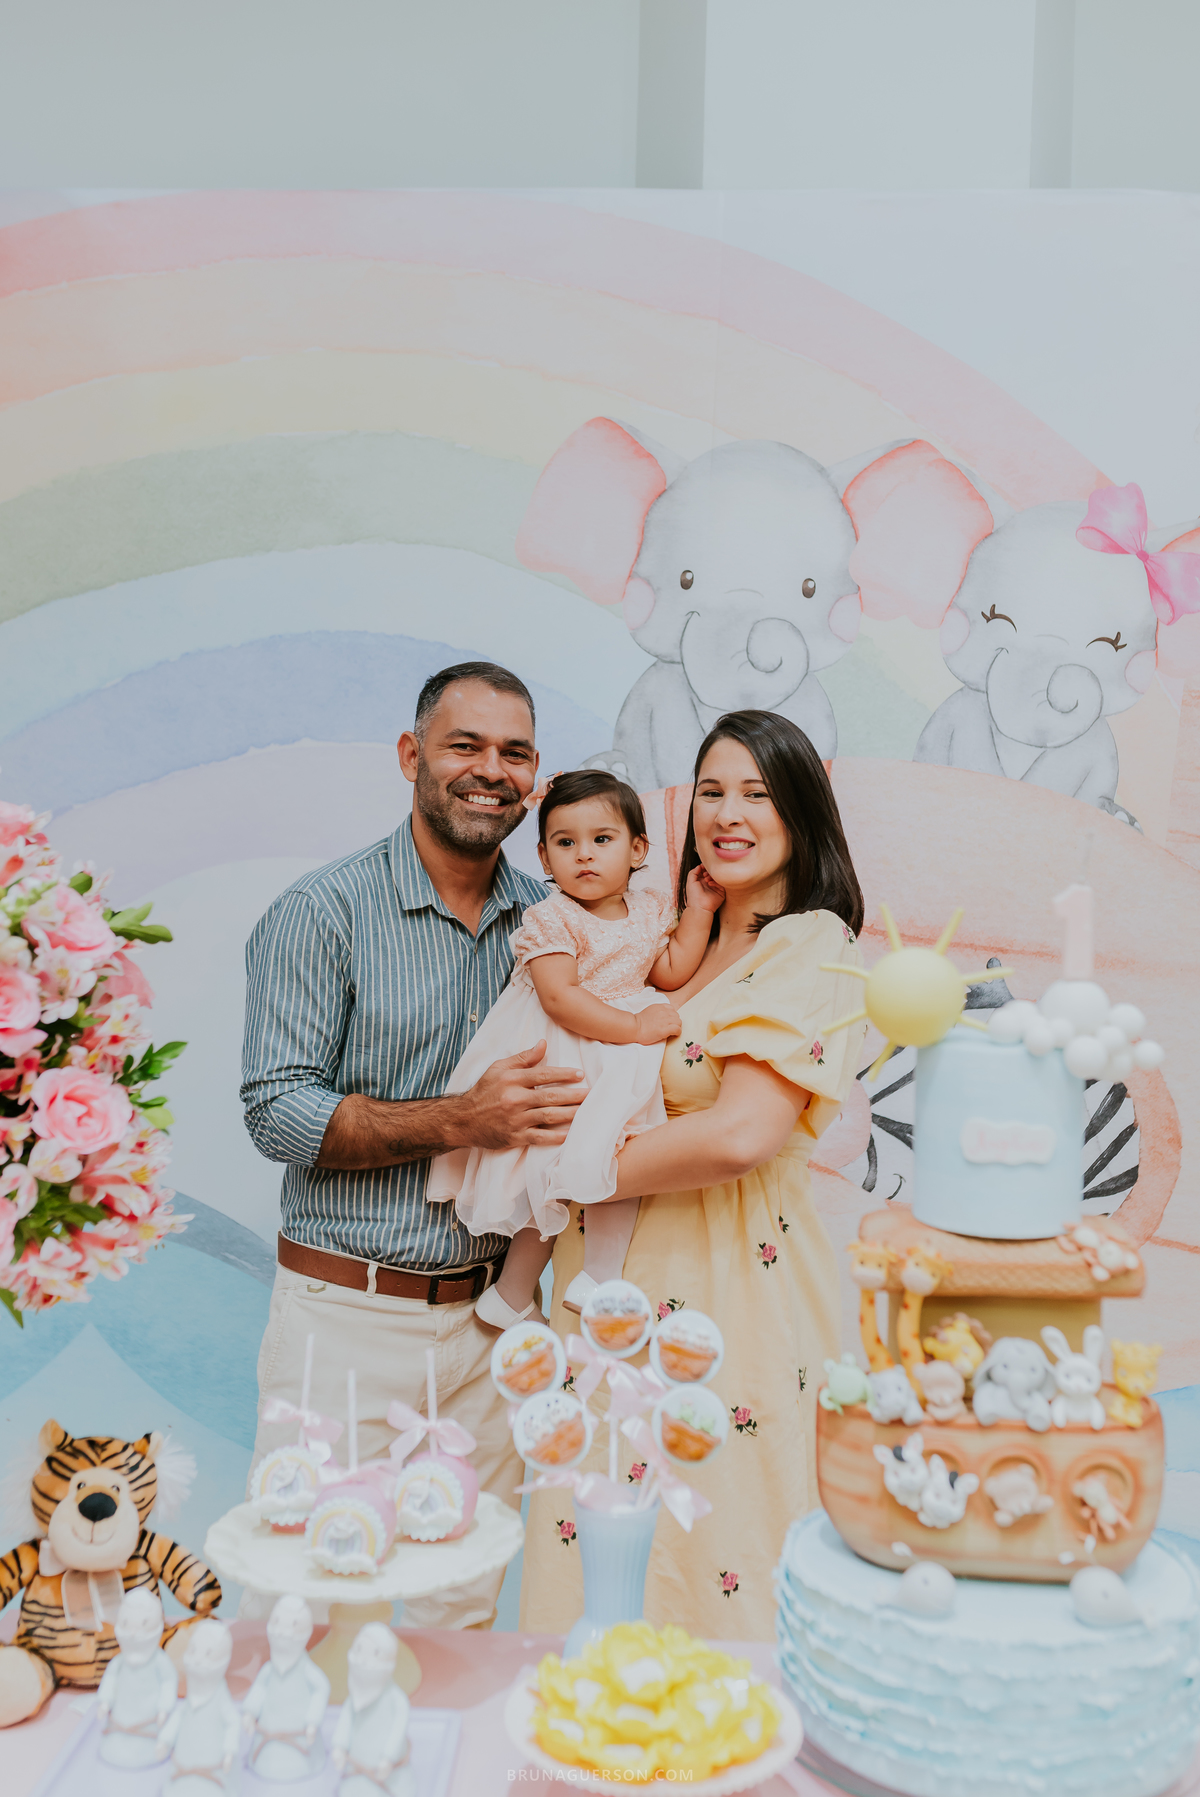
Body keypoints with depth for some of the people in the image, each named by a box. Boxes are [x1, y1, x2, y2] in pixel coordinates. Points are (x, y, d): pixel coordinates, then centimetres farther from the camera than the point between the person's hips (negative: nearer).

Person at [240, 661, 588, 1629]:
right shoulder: (325, 911, -7)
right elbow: (276, 1110, -13)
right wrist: (462, 1121, -23)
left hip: (490, 1315, 4)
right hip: (347, 1317, -4)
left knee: (469, 1611, 15)